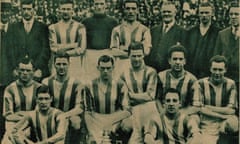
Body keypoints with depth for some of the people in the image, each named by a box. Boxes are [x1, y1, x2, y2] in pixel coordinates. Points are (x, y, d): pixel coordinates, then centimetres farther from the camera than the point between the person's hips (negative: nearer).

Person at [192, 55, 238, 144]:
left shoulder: (230, 84, 3)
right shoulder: (200, 84, -2)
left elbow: (231, 110, -3)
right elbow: (198, 108, -10)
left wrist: (209, 108, -10)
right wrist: (222, 115, -14)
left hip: (224, 122, 2)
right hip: (208, 126, -2)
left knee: (233, 123, -29)